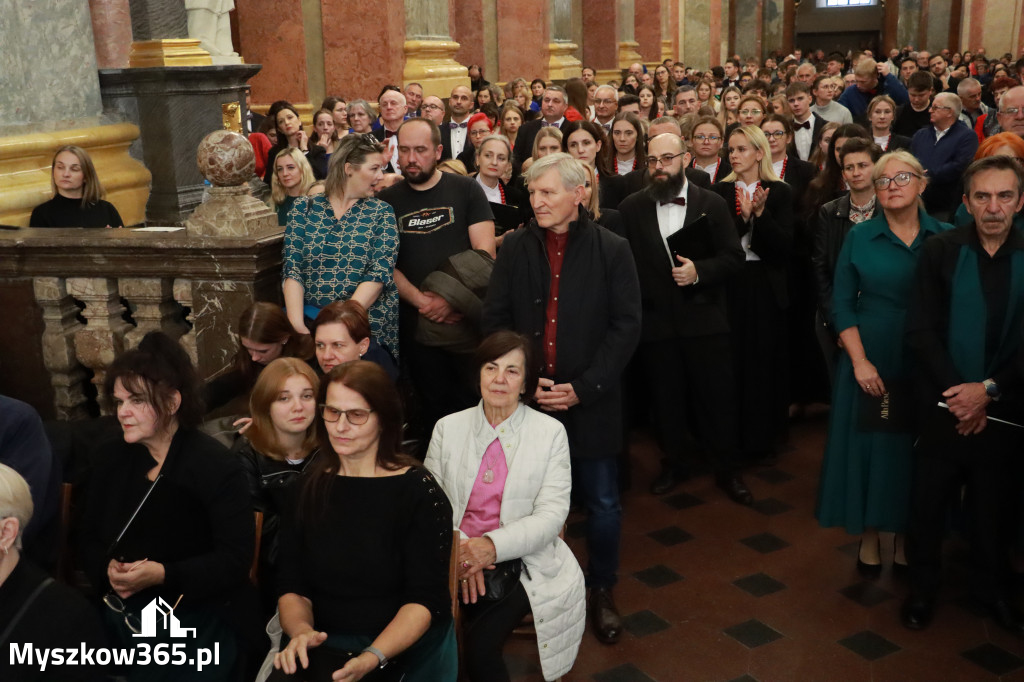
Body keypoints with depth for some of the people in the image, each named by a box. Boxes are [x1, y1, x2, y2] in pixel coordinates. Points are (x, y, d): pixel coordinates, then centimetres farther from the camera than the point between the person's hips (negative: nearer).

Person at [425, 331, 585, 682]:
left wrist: (494, 545, -22)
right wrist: (458, 547, -18)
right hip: (457, 560, 2)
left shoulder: (551, 432, 0)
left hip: (522, 563, -2)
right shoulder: (448, 428, 6)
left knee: (478, 650, -22)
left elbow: (551, 515, -7)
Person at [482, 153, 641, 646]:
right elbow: (494, 320, 4)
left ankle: (601, 591, 30)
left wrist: (583, 388, -13)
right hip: (527, 399, 2)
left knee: (602, 504, 8)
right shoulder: (515, 248, 3)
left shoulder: (611, 250, -3)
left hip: (591, 401, -1)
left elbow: (625, 326, -5)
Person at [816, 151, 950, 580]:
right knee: (868, 447, 6)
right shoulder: (860, 237, -1)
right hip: (870, 363, -1)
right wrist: (860, 362, -11)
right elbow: (842, 304, -2)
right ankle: (869, 540, 21)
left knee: (916, 452, 9)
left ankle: (906, 540, 26)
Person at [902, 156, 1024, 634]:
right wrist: (956, 392, -14)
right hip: (944, 406, -1)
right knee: (929, 501, 10)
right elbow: (920, 331, -7)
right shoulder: (940, 251, -5)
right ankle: (922, 586, 29)